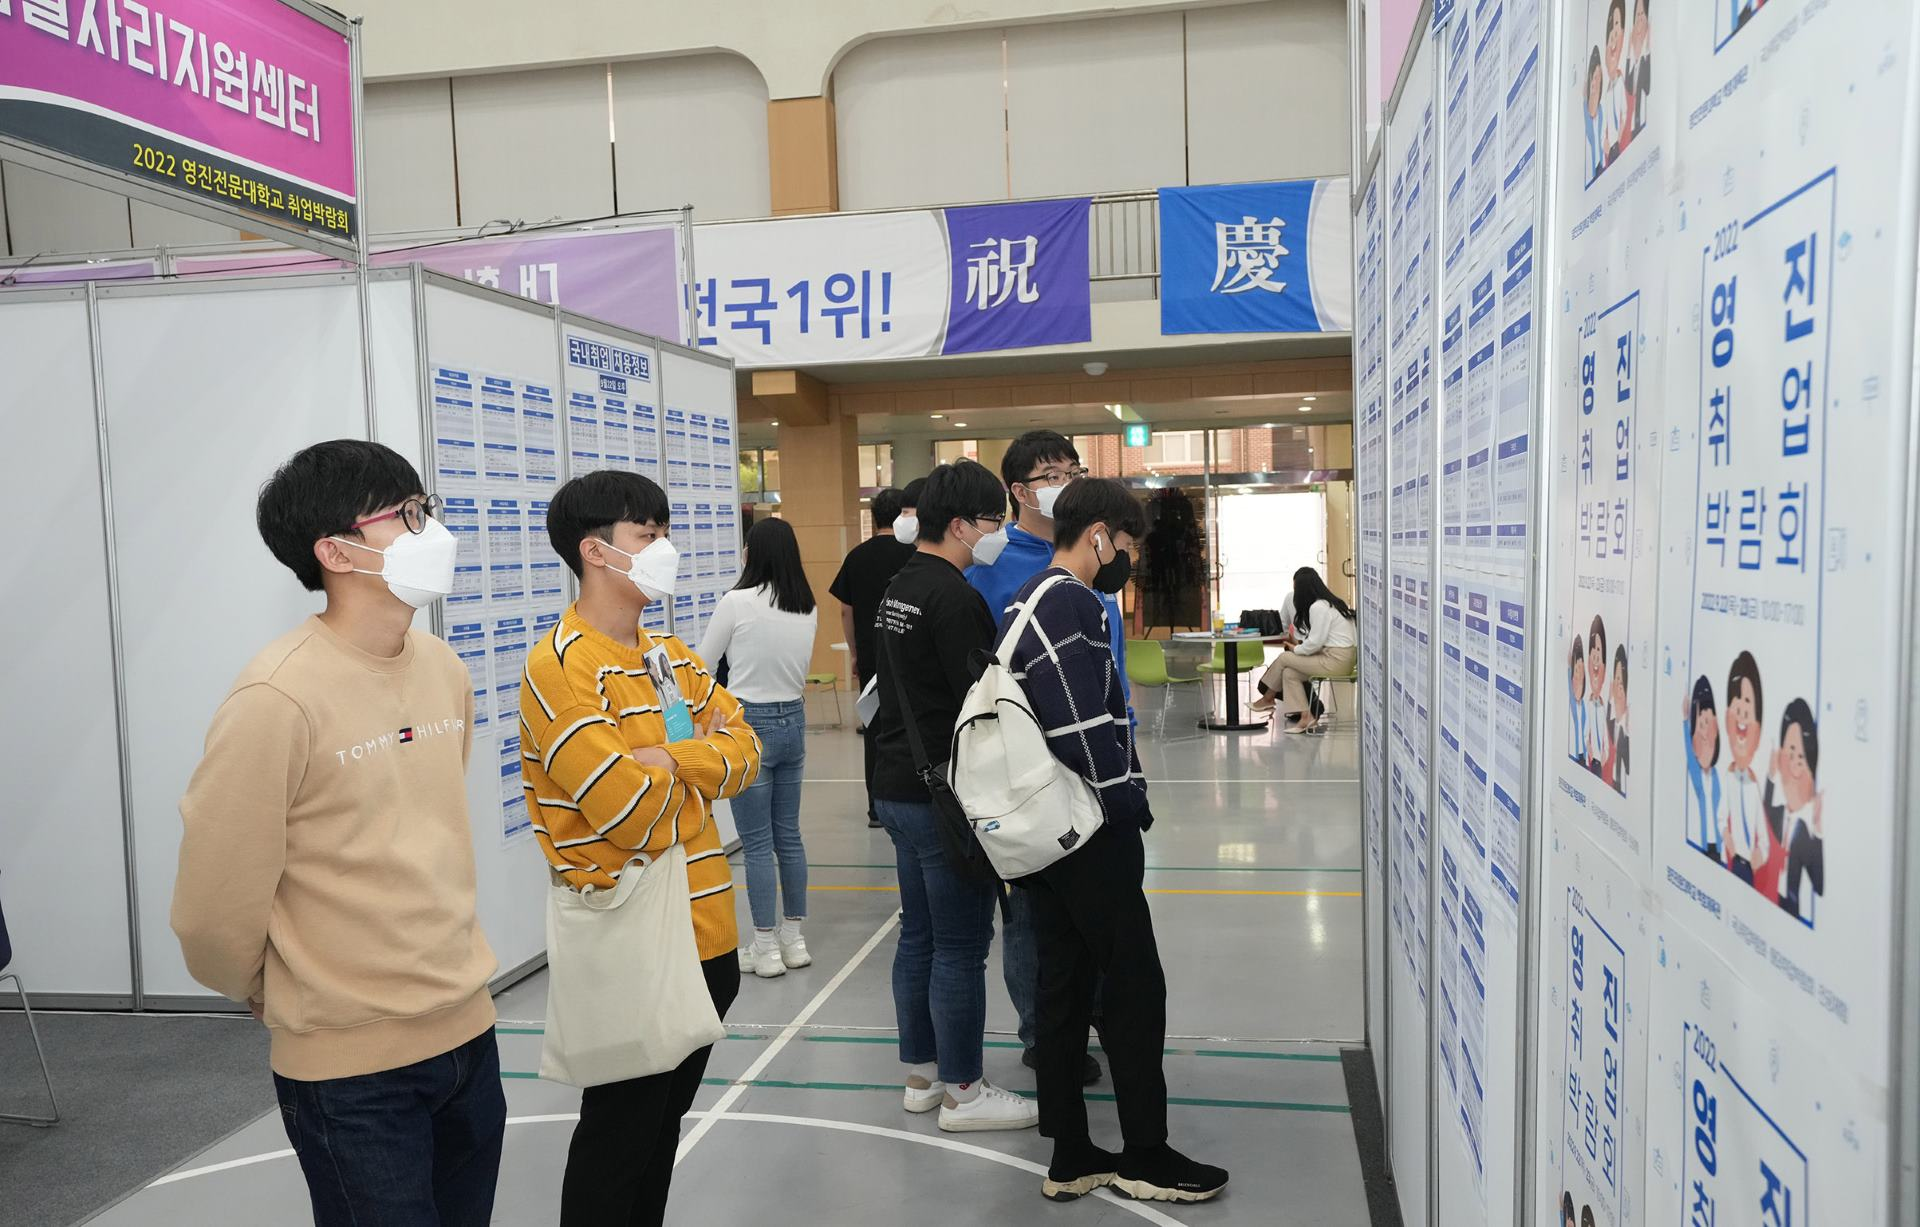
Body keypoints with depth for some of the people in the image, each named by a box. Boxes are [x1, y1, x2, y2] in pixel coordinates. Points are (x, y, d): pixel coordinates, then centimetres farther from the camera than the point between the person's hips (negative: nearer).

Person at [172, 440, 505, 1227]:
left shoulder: (445, 671, 2)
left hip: (469, 1028, 6)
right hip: (351, 1068, -6)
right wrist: (290, 1003, 4)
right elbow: (216, 908, -13)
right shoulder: (279, 698, -19)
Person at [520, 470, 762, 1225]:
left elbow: (745, 752, 1)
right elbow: (637, 819, -23)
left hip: (703, 930, 8)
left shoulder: (672, 656, 9)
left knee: (665, 1120, 21)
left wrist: (667, 760, -17)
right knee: (619, 1134, 9)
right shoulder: (560, 667, -18)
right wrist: (702, 766, -4)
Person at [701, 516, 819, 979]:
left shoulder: (738, 601, -13)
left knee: (757, 843, 2)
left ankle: (766, 949, 9)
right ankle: (793, 939, 23)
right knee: (789, 835, 14)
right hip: (792, 720, 6)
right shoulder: (808, 607, 2)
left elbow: (701, 663, -2)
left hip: (750, 723, -6)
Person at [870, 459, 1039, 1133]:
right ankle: (963, 1090, 11)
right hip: (943, 793, -10)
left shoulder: (899, 586, 13)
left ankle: (922, 1071, 28)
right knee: (961, 945, 1)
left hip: (897, 785, 10)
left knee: (919, 935, 17)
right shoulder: (956, 597, -18)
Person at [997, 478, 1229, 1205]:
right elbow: (1084, 726, -23)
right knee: (1134, 987, 3)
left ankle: (1070, 1158, 21)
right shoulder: (1071, 603, -17)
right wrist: (1129, 803, -11)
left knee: (1064, 985, 13)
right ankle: (1145, 1157, 16)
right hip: (1091, 831, -10)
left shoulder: (1029, 602, 14)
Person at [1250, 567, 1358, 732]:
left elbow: (1315, 642, -18)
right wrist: (1300, 648, 7)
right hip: (1342, 658, 9)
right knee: (1289, 673, 8)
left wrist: (1296, 650, 0)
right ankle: (1304, 716, 1)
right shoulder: (1329, 602, 16)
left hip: (1335, 661, -9)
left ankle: (1267, 699, 20)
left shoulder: (1318, 607, -16)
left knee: (1284, 658, 1)